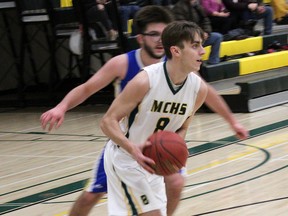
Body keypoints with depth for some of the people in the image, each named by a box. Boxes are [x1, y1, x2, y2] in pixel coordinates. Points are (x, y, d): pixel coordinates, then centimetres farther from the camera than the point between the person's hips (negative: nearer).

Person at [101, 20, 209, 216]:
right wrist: (132, 148, -37)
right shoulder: (145, 81, -26)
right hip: (125, 157, -7)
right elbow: (108, 121, -21)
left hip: (151, 160, 7)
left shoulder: (199, 88, -9)